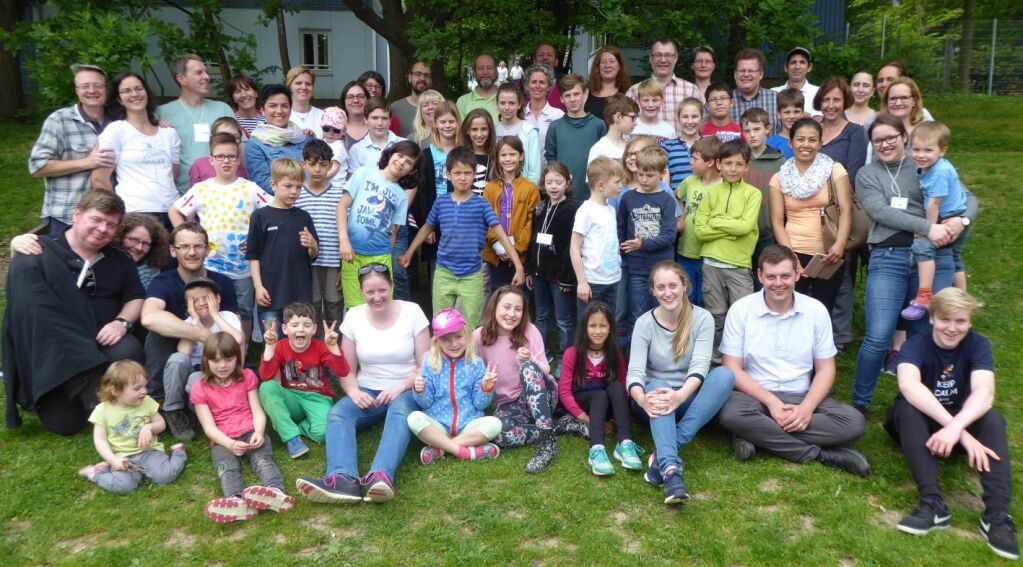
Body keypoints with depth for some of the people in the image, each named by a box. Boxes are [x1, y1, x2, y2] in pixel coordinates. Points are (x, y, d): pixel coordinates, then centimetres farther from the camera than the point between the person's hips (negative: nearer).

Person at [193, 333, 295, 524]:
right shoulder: (200, 388, 5)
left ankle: (276, 492, -61)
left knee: (263, 459, -31)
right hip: (223, 440, -1)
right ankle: (237, 502, -63)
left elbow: (257, 412, 4)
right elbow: (209, 426, -3)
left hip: (251, 432, 1)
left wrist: (259, 433, -19)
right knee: (226, 466, -33)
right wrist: (230, 444, -22)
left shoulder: (247, 377, 10)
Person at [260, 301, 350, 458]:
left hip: (317, 399, -2)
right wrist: (270, 346, -27)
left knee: (323, 432, -34)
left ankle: (286, 427, -3)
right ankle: (292, 438, -25)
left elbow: (343, 372, -21)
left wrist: (332, 346, -32)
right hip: (291, 400, 2)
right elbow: (266, 377, -19)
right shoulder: (280, 347, -5)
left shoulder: (321, 347, -9)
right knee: (267, 387, -30)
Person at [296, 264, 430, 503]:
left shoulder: (412, 312, -3)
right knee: (337, 413, -28)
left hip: (406, 391, -2)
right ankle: (343, 479, -52)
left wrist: (400, 388, -19)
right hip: (367, 392, 3)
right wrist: (354, 392, -15)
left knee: (400, 410, -37)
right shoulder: (354, 316, 3)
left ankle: (381, 476, -60)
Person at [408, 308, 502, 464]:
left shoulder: (476, 363, 2)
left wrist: (486, 387, -17)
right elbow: (426, 403, 2)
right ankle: (463, 451, -27)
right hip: (437, 426, -1)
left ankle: (440, 448, -21)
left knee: (494, 423, -26)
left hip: (468, 426, 1)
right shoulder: (431, 363, 2)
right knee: (415, 418, -28)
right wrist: (419, 391, -19)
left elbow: (480, 404, 2)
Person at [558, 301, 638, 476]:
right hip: (580, 403, -2)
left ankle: (625, 444, -42)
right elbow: (564, 391, -13)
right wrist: (583, 417, -24)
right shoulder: (572, 353, -11)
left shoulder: (615, 355, -3)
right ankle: (596, 449, -53)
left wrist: (620, 416, -21)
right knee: (600, 395, -33)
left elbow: (624, 388, -4)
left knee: (616, 387, -28)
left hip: (606, 406, 3)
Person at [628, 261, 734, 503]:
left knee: (725, 375, -27)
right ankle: (671, 469, -55)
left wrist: (680, 395, -41)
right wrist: (642, 399, -41)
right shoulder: (644, 323, -7)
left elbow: (700, 366, -20)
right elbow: (635, 372, -17)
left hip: (688, 399, 1)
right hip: (655, 399, -1)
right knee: (657, 387, -35)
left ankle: (663, 454, -36)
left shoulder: (702, 319, -7)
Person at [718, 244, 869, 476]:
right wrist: (771, 402, -20)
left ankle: (757, 435, -23)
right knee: (732, 414, -36)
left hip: (801, 398, 2)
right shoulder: (740, 310, -5)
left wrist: (807, 408, -16)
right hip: (755, 395, -2)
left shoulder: (816, 310, 1)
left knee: (854, 422, -23)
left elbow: (825, 369, 3)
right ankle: (821, 454, -24)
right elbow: (732, 369, -7)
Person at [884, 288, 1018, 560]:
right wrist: (961, 432, -52)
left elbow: (984, 392, -31)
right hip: (920, 422, -2)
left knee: (992, 417, -29)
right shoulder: (915, 346, -19)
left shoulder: (978, 345, -13)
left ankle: (997, 514, -37)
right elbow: (908, 386, -41)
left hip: (961, 420, 2)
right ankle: (932, 503, -43)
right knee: (908, 408, -35)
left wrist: (955, 428, -50)